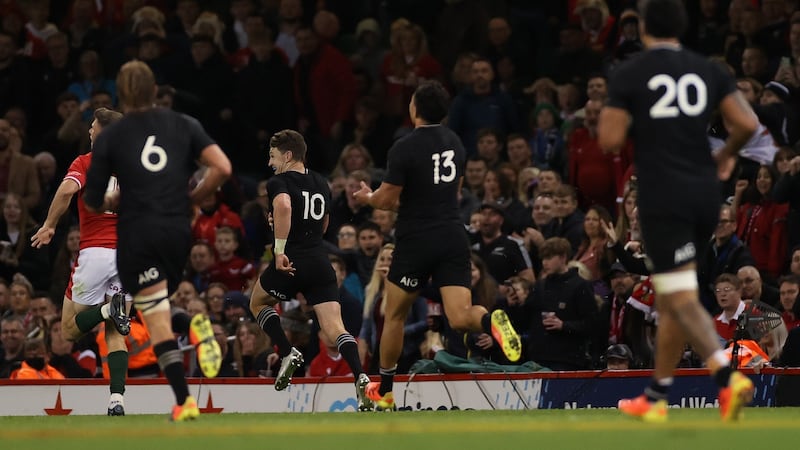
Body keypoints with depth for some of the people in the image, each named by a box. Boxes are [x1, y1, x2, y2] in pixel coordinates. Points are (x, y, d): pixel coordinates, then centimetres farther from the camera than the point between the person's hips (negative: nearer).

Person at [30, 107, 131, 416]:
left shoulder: (86, 163, 0)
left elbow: (67, 190, -19)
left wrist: (49, 225, -8)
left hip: (95, 250, -4)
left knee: (70, 330, 6)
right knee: (115, 334, 9)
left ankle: (108, 308, -24)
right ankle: (117, 401, -10)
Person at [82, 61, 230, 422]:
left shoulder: (109, 138, 3)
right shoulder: (184, 125, 8)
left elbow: (93, 203, 5)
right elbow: (222, 168, -3)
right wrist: (192, 198, 12)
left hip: (137, 233, -3)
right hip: (179, 229, 3)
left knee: (157, 321, -3)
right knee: (160, 313, 23)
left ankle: (184, 401, -14)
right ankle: (198, 327, -10)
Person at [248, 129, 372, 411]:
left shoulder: (278, 182, -4)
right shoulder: (321, 184, 17)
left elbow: (283, 206, -26)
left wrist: (280, 249, -24)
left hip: (291, 263, -5)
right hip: (320, 261, 5)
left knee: (258, 303, 24)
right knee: (334, 327, -3)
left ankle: (288, 354, 9)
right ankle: (360, 377, -24)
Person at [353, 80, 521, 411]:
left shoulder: (404, 149, -13)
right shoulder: (454, 142, 10)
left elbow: (387, 200, -10)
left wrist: (367, 197, 13)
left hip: (416, 241, -5)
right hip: (453, 237, 5)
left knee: (395, 315, 14)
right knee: (460, 317, -5)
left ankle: (384, 392, 24)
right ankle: (492, 322, -40)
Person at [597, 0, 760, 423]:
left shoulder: (629, 73, -4)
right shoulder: (708, 70, 8)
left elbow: (610, 140, -9)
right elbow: (747, 124, 0)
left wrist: (606, 116, 13)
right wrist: (726, 154, 19)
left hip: (663, 198, -5)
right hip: (705, 194, 5)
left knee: (681, 300, -8)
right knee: (670, 295, 17)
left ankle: (727, 375, -30)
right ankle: (656, 397, 22)